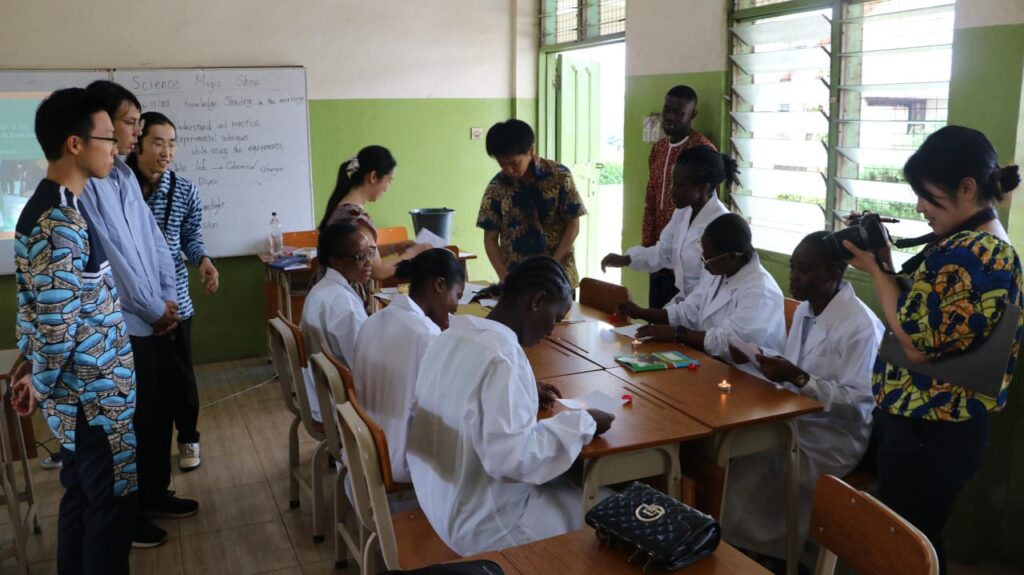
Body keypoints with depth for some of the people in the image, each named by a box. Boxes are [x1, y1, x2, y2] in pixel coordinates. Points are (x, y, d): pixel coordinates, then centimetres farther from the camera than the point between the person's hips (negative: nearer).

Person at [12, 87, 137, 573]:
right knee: (113, 502, 4)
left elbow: (43, 309, 14)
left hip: (83, 387, 9)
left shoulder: (49, 206, 9)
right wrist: (41, 383, -9)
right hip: (93, 391, -9)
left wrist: (33, 368, 17)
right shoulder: (61, 221, -23)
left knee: (82, 496, 20)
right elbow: (58, 323, -24)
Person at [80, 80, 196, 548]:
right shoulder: (83, 181, -17)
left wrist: (167, 299, 3)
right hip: (119, 325, -8)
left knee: (160, 409, 17)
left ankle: (155, 492, 35)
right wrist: (154, 308, -10)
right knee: (128, 420, 5)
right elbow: (108, 255, -19)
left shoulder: (125, 175, 10)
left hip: (152, 318, 8)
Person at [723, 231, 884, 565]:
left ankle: (756, 558, 3)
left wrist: (797, 377, -29)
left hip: (831, 438, -8)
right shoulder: (804, 309, 7)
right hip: (793, 420, 8)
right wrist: (757, 357, -1)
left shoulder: (861, 325, -20)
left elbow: (857, 403, -22)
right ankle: (733, 548, 5)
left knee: (748, 475, -21)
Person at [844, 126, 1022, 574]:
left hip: (926, 432, -10)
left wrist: (875, 269, -15)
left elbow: (918, 342, -23)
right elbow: (927, 310, 14)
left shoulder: (967, 253, -24)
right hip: (941, 425, 10)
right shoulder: (987, 244, 10)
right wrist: (886, 261, 2)